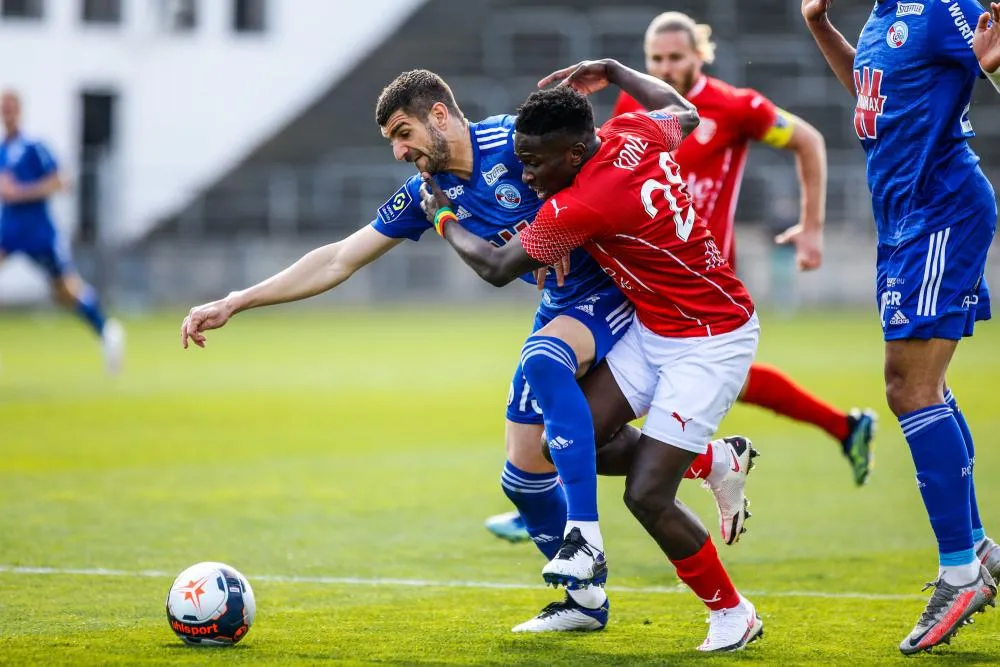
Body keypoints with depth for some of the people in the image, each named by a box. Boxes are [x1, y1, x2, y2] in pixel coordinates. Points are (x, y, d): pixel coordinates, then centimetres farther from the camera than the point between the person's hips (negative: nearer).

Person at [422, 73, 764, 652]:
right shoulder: (634, 132, -6)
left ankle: (734, 614, 10)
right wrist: (612, 72, 26)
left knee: (646, 495, -10)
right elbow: (686, 115, 20)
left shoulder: (578, 207, -28)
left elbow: (497, 269, -10)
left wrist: (444, 218, 7)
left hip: (710, 344, -9)